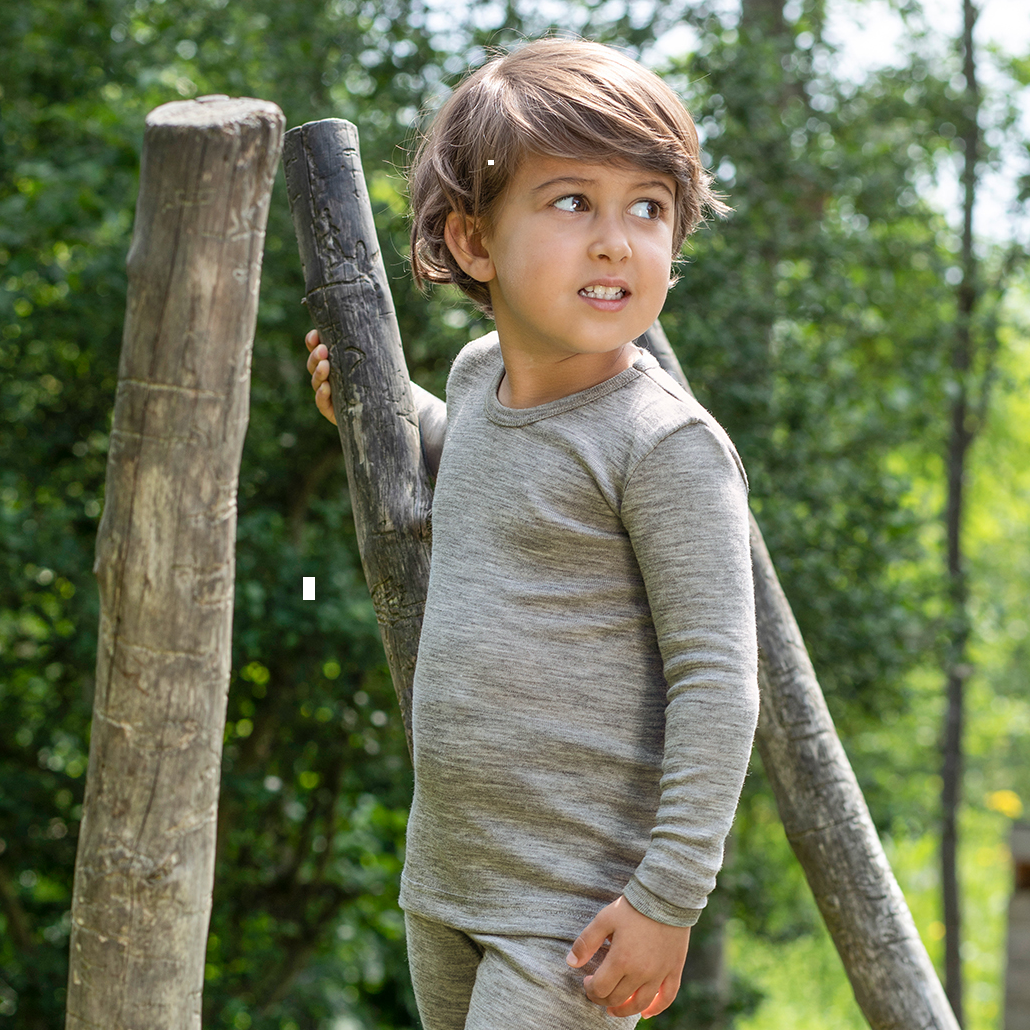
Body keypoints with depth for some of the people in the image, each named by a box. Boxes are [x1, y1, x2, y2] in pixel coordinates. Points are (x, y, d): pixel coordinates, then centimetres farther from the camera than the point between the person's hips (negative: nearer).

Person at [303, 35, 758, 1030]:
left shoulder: (668, 443, -18)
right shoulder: (480, 374, 5)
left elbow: (716, 679, -18)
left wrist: (669, 899, -19)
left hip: (581, 901, -8)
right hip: (443, 874, 8)